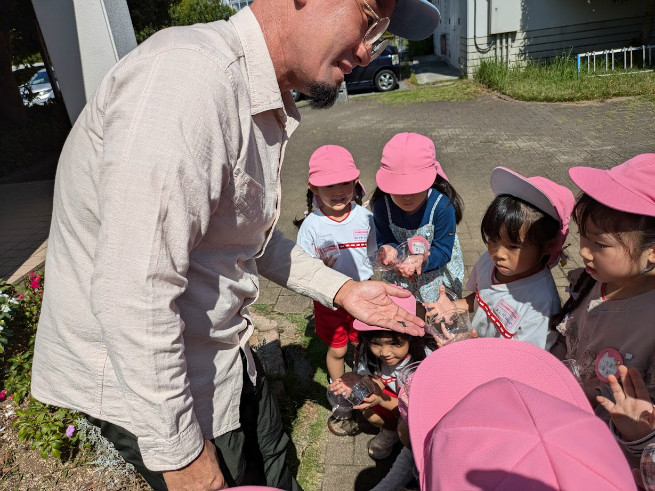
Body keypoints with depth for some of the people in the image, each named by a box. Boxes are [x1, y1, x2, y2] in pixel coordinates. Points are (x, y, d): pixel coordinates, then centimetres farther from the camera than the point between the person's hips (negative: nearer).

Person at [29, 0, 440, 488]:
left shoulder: (264, 107, 3)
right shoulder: (188, 77, -29)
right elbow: (133, 295, -32)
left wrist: (339, 288, 9)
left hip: (220, 353, 8)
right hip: (140, 377, -8)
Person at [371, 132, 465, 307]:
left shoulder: (443, 206, -30)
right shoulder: (381, 206, -23)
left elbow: (443, 250, -24)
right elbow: (384, 240, -11)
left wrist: (421, 260, -46)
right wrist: (388, 249, -38)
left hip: (436, 272, -2)